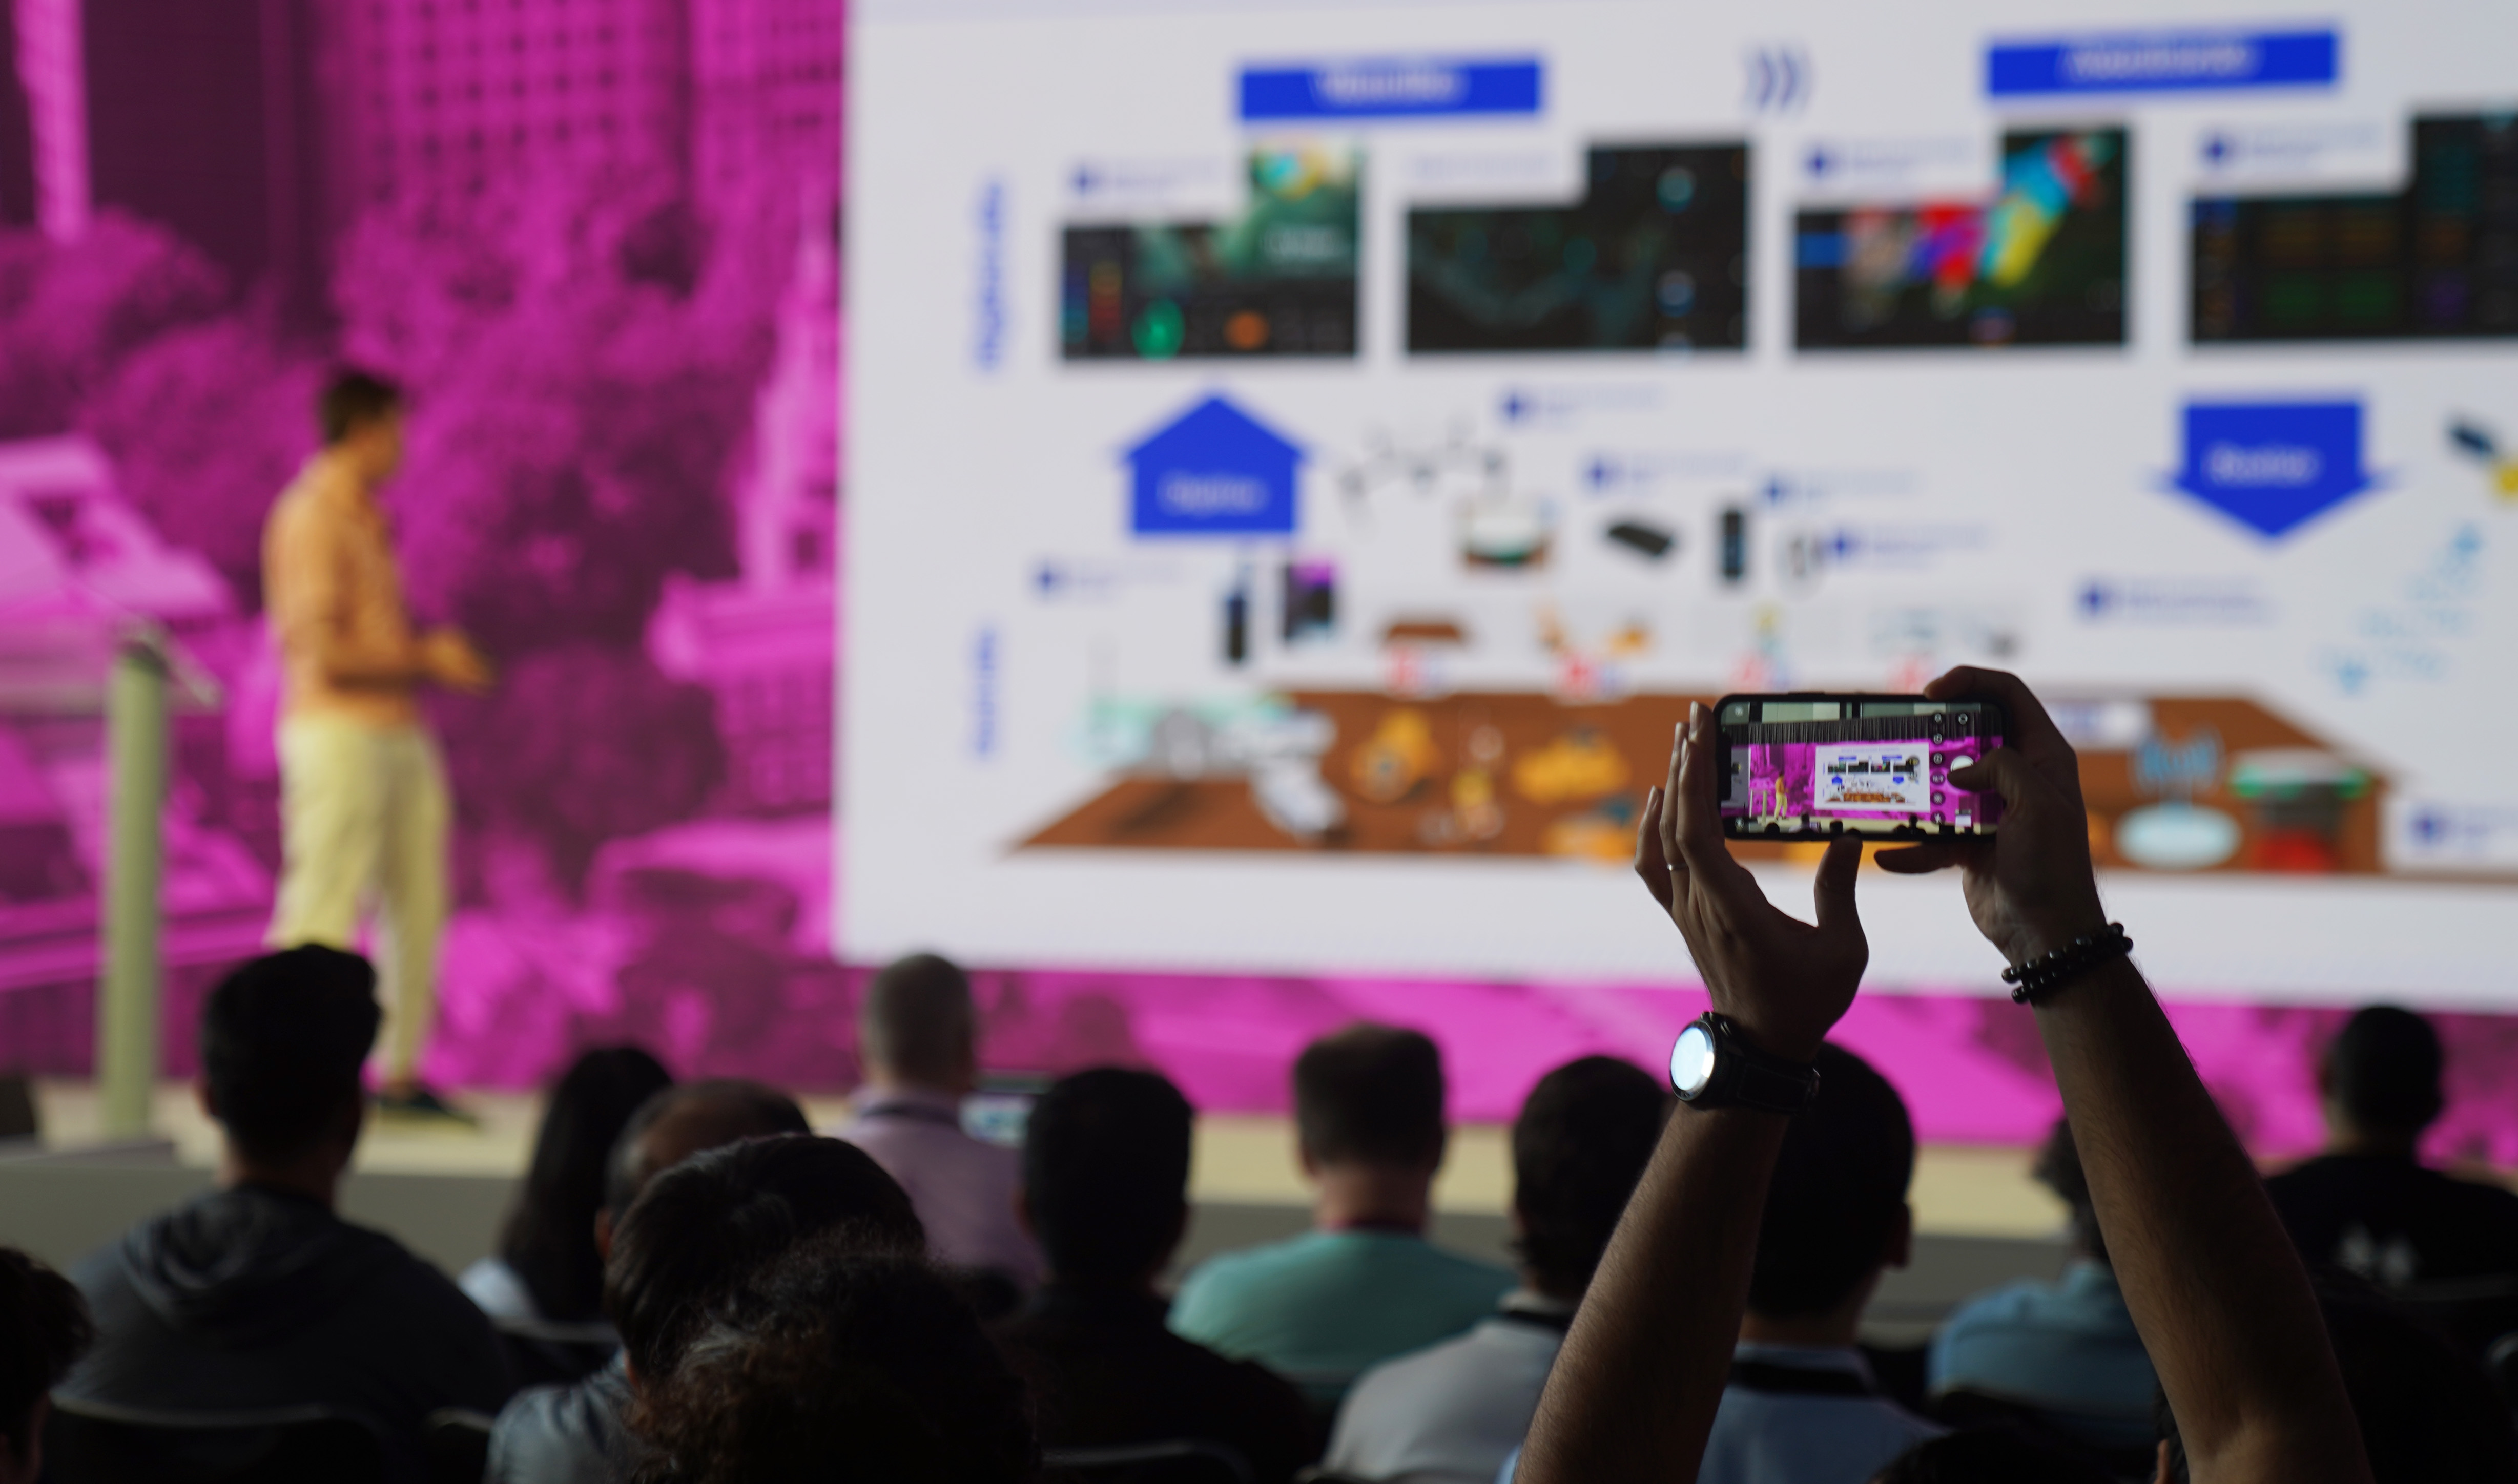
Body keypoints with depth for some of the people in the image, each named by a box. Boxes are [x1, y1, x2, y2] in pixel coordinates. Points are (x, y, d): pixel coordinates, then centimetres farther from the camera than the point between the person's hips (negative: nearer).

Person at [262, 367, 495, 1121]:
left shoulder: (364, 516, 19)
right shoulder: (311, 517, -11)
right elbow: (322, 652, -18)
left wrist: (436, 654, 8)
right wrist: (425, 660, -9)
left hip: (399, 734, 9)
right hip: (339, 731, -9)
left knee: (418, 907, 9)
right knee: (321, 916, -9)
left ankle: (402, 1078, 16)